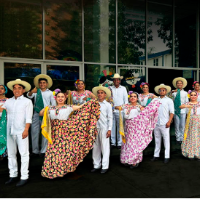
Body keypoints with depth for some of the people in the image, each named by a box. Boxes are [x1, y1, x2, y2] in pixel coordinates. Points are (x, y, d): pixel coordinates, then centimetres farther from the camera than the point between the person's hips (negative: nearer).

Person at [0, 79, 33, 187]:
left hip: (21, 131, -4)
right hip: (10, 131, 5)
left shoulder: (27, 101, 1)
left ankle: (24, 177, 7)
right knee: (11, 153, 12)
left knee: (24, 153, -1)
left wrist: (26, 130, -15)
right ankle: (13, 175, 24)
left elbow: (28, 118, -5)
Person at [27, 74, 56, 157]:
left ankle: (43, 151, 10)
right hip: (36, 114, 2)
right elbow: (29, 96, -10)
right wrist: (31, 92, -32)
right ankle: (35, 151, 17)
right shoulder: (36, 91, 8)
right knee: (34, 132, 6)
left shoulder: (50, 93, 6)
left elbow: (53, 104, 7)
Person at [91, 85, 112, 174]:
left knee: (105, 147, 2)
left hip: (104, 128, -3)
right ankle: (96, 165, 21)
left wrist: (109, 129, -7)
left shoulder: (108, 105, 1)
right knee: (95, 147, 10)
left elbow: (110, 118, -1)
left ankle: (105, 166, 12)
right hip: (95, 127, 4)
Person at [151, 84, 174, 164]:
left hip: (164, 124, -3)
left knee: (166, 139, 0)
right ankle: (156, 155, 19)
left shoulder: (169, 100, 4)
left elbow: (172, 112, -1)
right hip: (156, 123, 3)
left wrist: (169, 121, -11)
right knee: (157, 139, 11)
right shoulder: (155, 100, 12)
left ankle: (167, 156, 8)